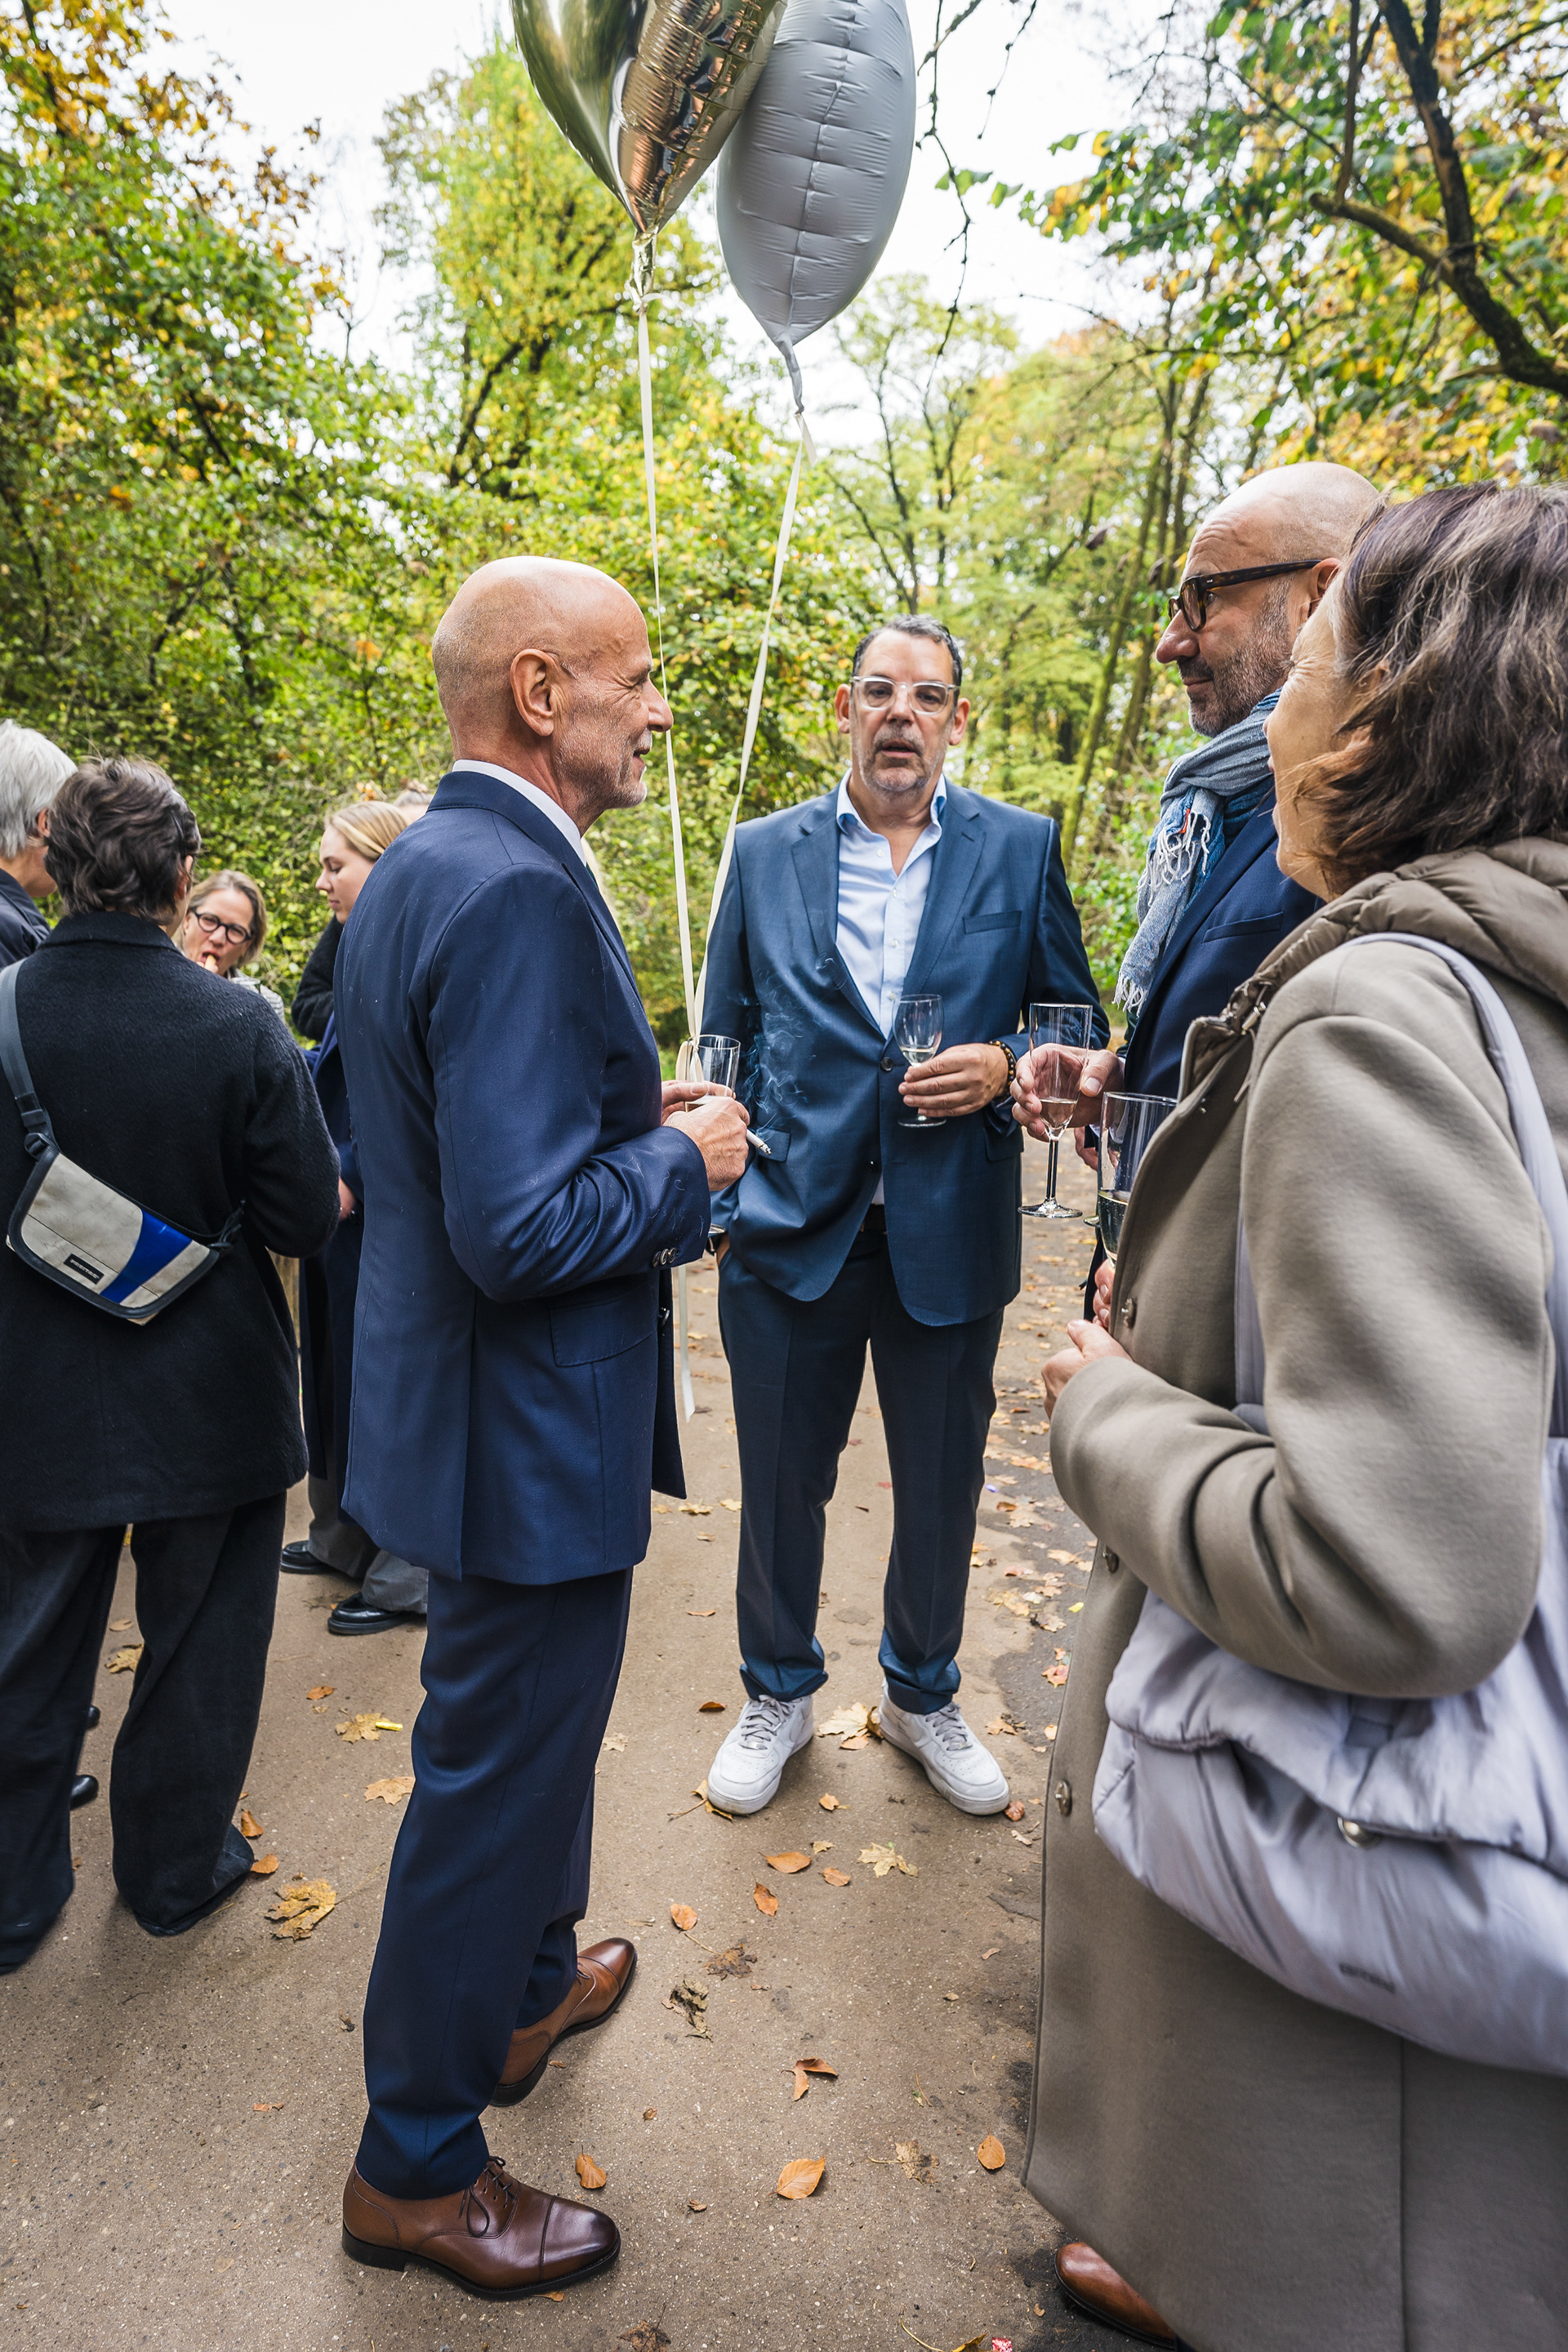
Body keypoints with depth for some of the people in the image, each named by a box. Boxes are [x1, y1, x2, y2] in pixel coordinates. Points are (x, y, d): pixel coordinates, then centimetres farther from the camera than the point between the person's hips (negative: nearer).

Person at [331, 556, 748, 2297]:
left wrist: (643, 1127, 9)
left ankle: (525, 1981, 53)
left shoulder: (422, 865, 8)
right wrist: (684, 1157, -15)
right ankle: (416, 2166, 35)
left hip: (468, 1396, 10)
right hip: (528, 1428, -10)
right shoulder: (520, 891, -25)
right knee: (500, 1770, 10)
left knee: (516, 1739, 28)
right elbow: (523, 1232, -31)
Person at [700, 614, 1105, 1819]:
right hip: (790, 1225, 1)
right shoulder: (764, 852, 5)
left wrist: (1006, 1065, -14)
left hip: (951, 1232, 0)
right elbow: (727, 1042, 9)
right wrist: (717, 1196, 4)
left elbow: (1077, 1024, 7)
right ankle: (780, 1693, 38)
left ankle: (925, 1694, 40)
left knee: (942, 1489, 14)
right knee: (781, 1481, 13)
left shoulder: (1022, 849, 3)